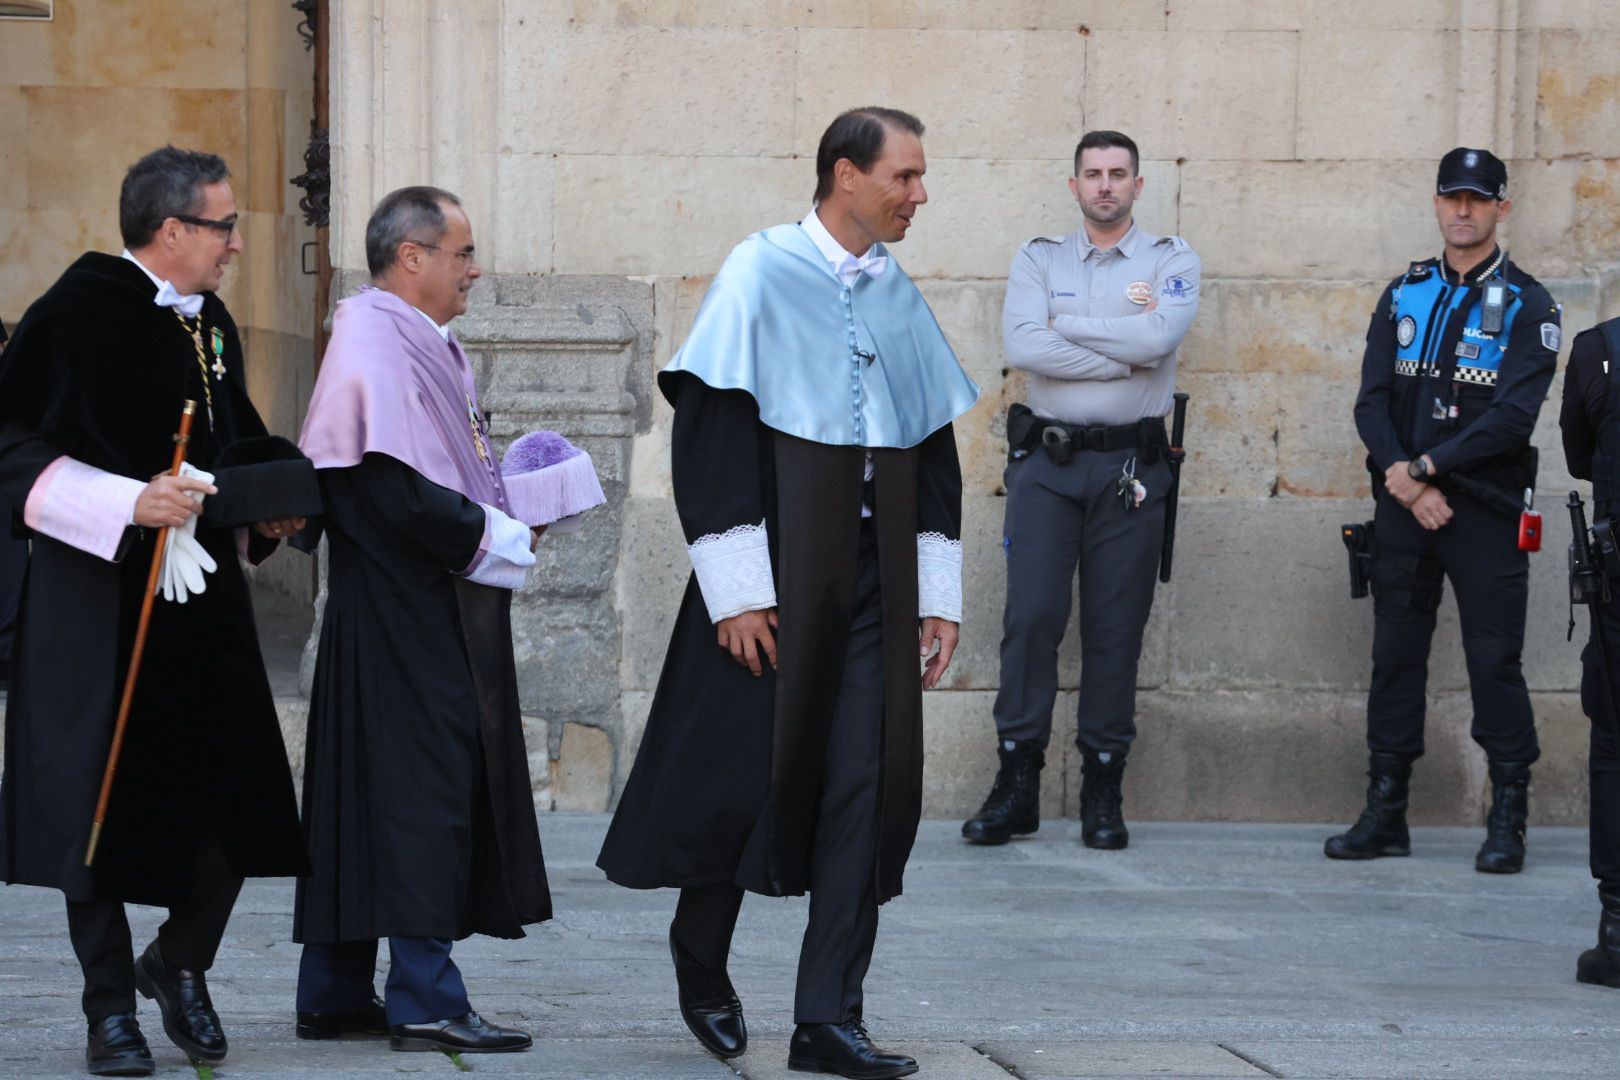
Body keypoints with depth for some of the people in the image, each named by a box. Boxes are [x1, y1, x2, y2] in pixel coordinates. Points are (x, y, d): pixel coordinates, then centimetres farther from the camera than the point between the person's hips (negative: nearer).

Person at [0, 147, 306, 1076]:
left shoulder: (211, 325, 12)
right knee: (106, 804, 0)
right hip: (100, 605, -6)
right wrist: (129, 503, -25)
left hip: (204, 603, 6)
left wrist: (266, 511, 6)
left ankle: (180, 963, 25)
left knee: (236, 797, 2)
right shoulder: (80, 314, -11)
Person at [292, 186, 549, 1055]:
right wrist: (495, 535, -14)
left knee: (368, 793, 11)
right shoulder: (377, 348, -16)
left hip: (430, 610, 10)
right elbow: (394, 490, -23)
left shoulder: (424, 346, 16)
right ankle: (423, 999, -7)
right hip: (407, 614, -10)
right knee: (423, 787, -9)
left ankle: (336, 992, 17)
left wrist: (498, 515, 8)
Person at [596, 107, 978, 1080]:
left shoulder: (900, 297, 11)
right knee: (750, 772, 1)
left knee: (867, 788, -1)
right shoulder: (762, 276, -7)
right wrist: (737, 589, -16)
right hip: (775, 581, -5)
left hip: (873, 582, 5)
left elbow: (933, 451, 15)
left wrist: (939, 594, 9)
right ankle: (700, 956, 27)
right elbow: (708, 433, -11)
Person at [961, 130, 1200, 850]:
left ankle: (1103, 790, 7)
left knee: (1116, 628, 2)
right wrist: (1123, 356, -10)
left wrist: (1066, 325, -6)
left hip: (1130, 467, 0)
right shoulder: (1039, 259, 9)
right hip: (1047, 460, 0)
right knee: (1031, 615, -8)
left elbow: (1159, 337, -13)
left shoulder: (1170, 261, 7)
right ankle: (1016, 783, -3)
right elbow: (1023, 345, -8)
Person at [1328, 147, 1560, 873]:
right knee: (1395, 655, 6)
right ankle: (1385, 813, 12)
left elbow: (1513, 416, -12)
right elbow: (1372, 402, 5)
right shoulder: (1403, 296, 11)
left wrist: (1424, 467, -15)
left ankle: (1508, 820, 5)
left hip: (1486, 511, -4)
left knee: (1494, 661, -4)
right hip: (1404, 510, 4)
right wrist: (1400, 477, -11)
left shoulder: (1527, 307, -1)